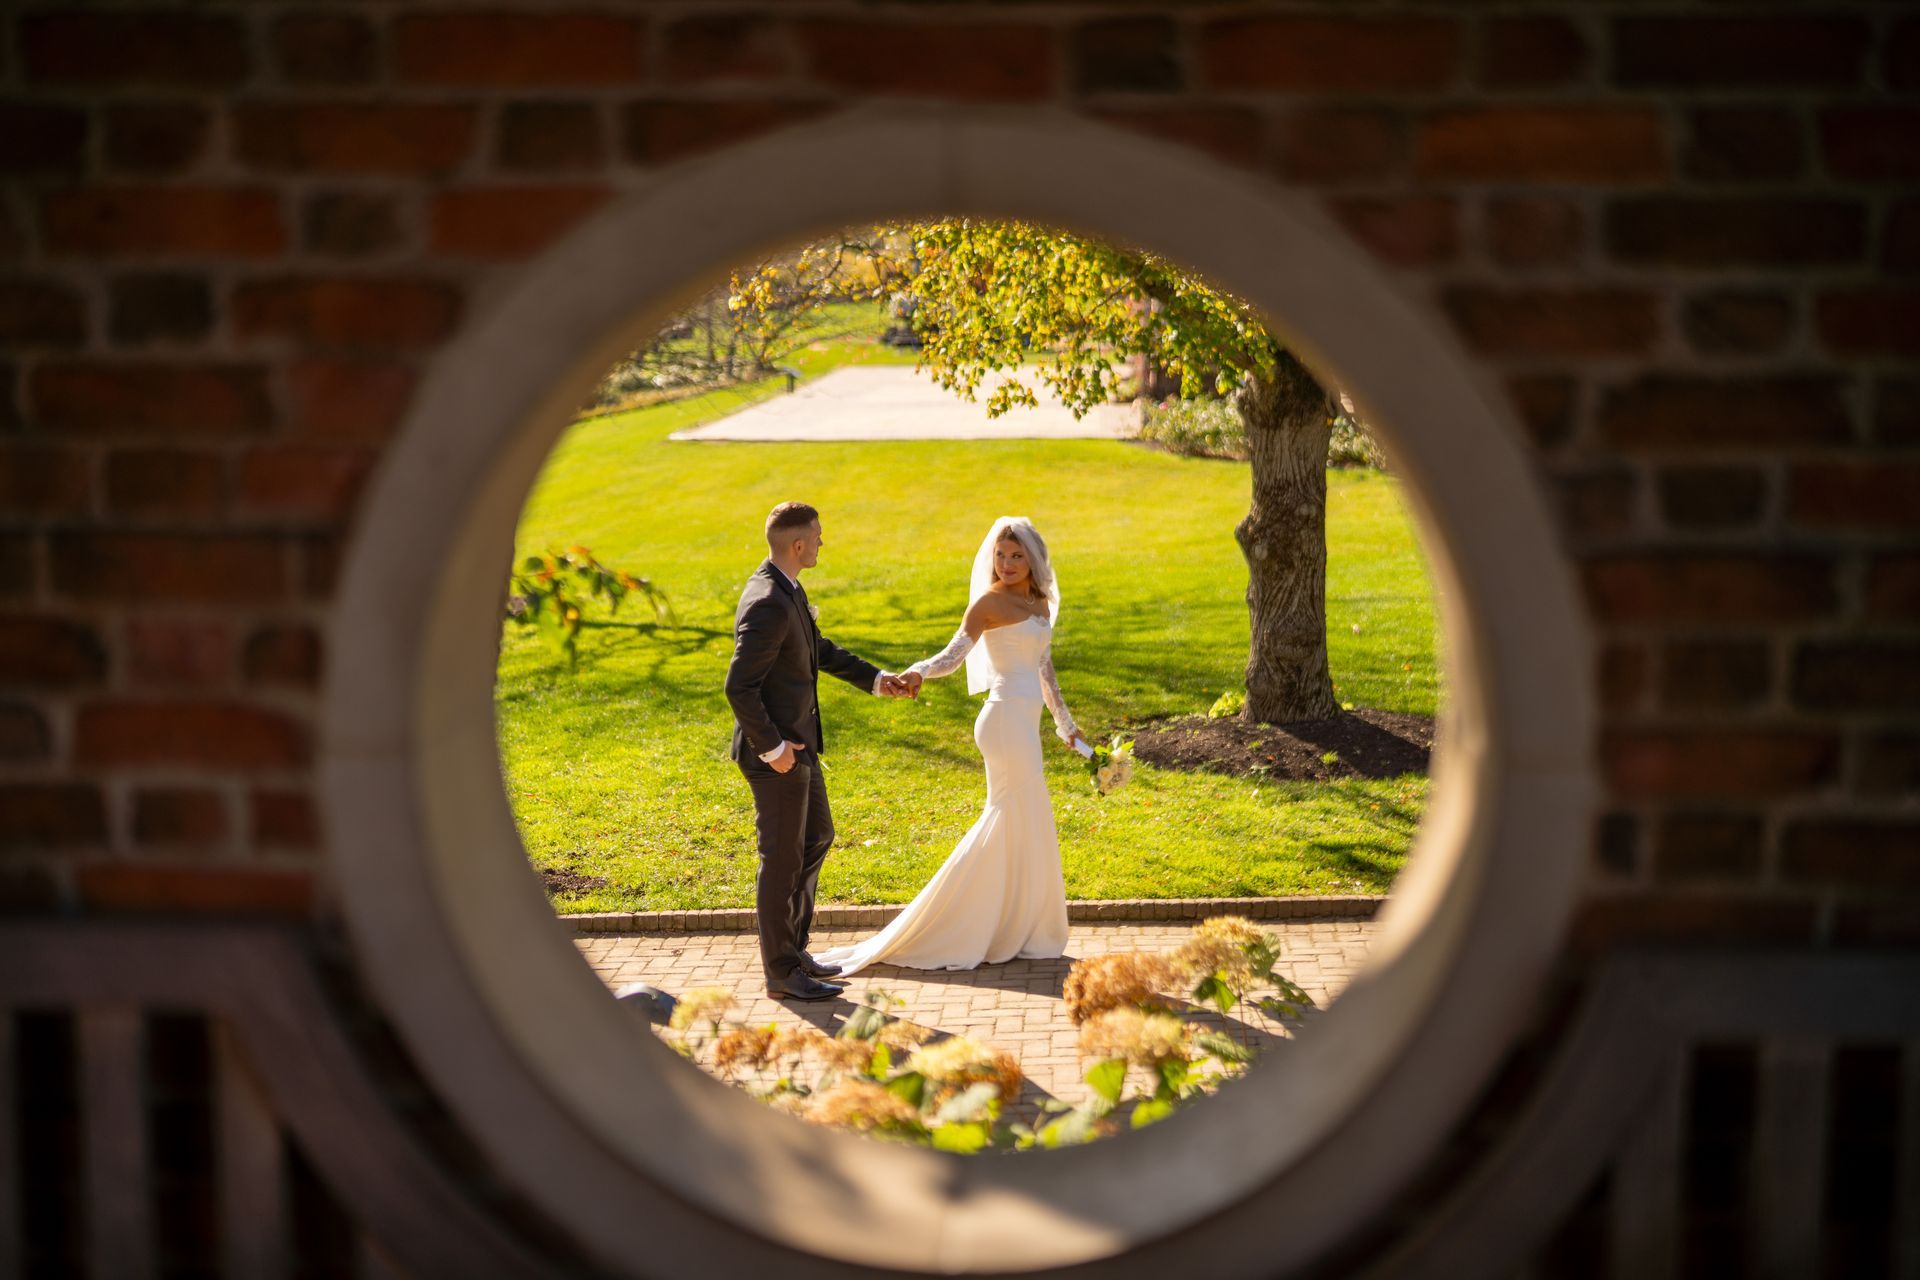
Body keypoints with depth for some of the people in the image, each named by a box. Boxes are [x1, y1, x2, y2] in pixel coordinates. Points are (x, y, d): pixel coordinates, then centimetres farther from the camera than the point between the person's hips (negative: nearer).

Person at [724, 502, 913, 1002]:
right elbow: (739, 686, -27)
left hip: (798, 743, 10)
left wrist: (873, 677, 17)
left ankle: (793, 948, 32)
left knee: (817, 838, 20)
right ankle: (782, 972, 15)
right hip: (776, 752, -10)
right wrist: (771, 747, -21)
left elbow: (817, 648, 21)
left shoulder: (786, 588, 7)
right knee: (783, 859, 2)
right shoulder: (768, 604, -25)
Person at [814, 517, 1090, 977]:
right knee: (1021, 820, -4)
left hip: (1025, 722, 9)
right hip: (1007, 719, -9)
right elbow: (953, 654, -18)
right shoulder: (990, 602, -9)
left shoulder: (1040, 603, 14)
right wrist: (919, 672, -38)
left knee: (1006, 820, 12)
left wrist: (1066, 724, 26)